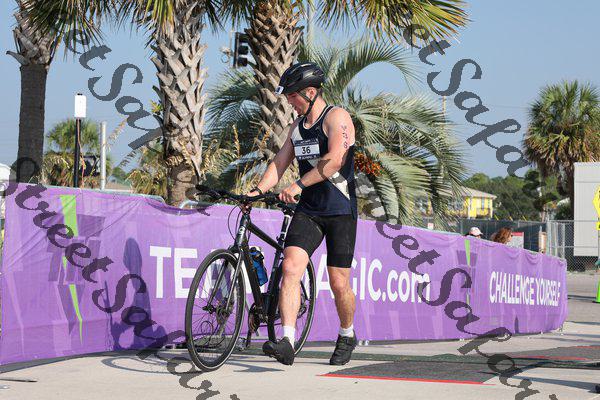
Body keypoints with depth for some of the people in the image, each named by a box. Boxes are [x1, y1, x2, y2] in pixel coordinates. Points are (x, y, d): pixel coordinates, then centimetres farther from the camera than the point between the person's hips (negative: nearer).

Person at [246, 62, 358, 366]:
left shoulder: (336, 117, -10)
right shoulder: (297, 126, 14)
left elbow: (334, 160, -23)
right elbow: (280, 162, 14)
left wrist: (297, 186, -27)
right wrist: (258, 190, -3)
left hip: (340, 210, -6)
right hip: (308, 210, 6)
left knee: (339, 283, 0)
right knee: (290, 268, -15)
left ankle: (347, 336, 26)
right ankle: (287, 342, -22)